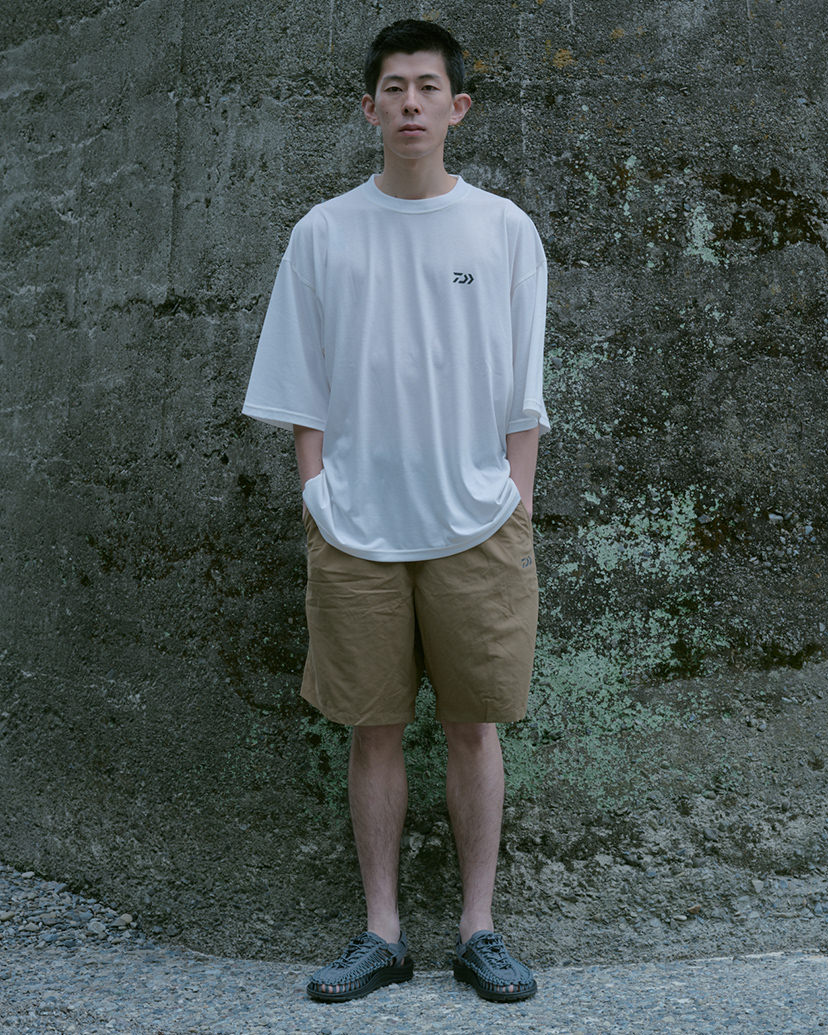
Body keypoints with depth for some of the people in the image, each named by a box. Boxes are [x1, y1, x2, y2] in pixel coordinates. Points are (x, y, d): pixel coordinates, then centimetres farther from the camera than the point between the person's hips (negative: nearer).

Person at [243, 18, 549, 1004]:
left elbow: (522, 395, 5)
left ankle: (478, 929, 20)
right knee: (373, 731, 6)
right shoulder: (322, 233, 5)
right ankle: (381, 932, 20)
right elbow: (303, 393, 7)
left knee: (474, 727, 6)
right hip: (356, 528, 1)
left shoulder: (505, 230, 5)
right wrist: (314, 497, -1)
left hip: (476, 526, 0)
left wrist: (517, 507, -1)